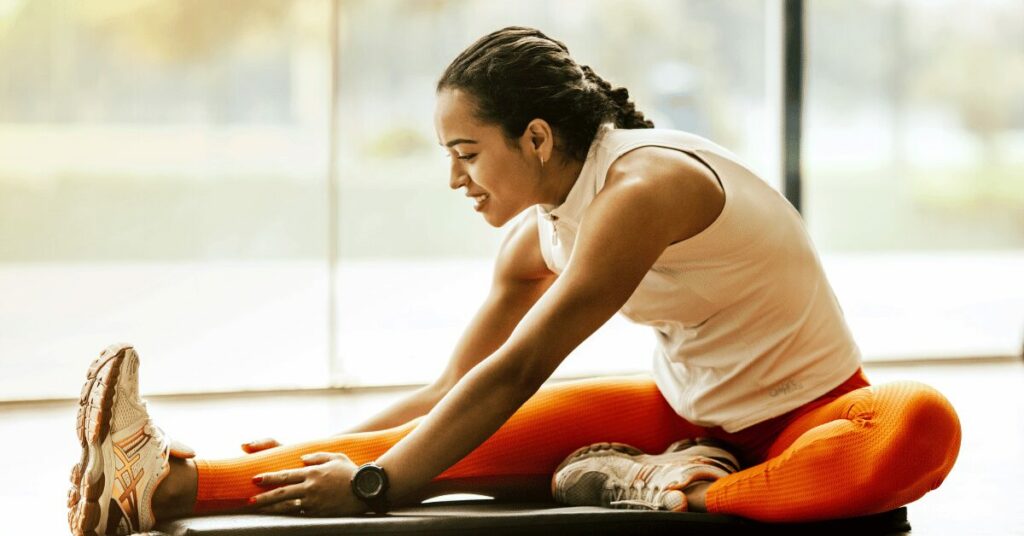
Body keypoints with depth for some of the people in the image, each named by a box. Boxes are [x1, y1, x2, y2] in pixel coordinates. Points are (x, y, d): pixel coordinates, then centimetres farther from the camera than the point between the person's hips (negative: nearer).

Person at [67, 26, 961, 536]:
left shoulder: (642, 186, -24)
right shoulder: (538, 237, 1)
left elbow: (514, 375, -27)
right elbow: (451, 390, 9)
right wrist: (333, 450, 1)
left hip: (804, 416, -6)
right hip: (688, 411, 6)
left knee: (922, 426, -41)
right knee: (481, 442, -16)